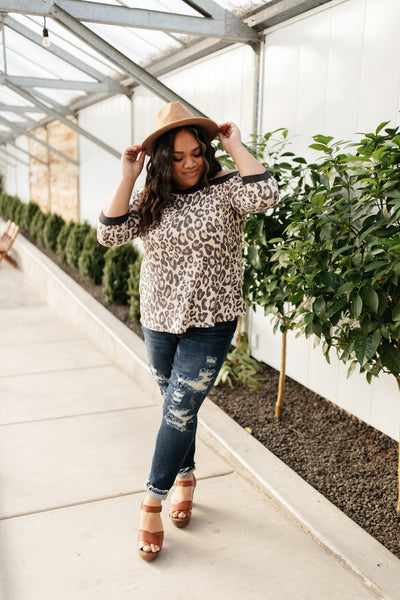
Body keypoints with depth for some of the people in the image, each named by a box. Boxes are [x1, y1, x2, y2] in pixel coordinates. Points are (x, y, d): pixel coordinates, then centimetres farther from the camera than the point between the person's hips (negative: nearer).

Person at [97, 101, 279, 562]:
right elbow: (110, 235, -10)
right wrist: (128, 177, -14)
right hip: (159, 321, 4)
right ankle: (185, 478, 40)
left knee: (179, 411, -2)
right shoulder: (150, 199, 2)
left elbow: (264, 195, -28)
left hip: (209, 324, -4)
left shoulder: (224, 189, -7)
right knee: (176, 408, 17)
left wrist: (235, 145, -17)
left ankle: (152, 504, 15)